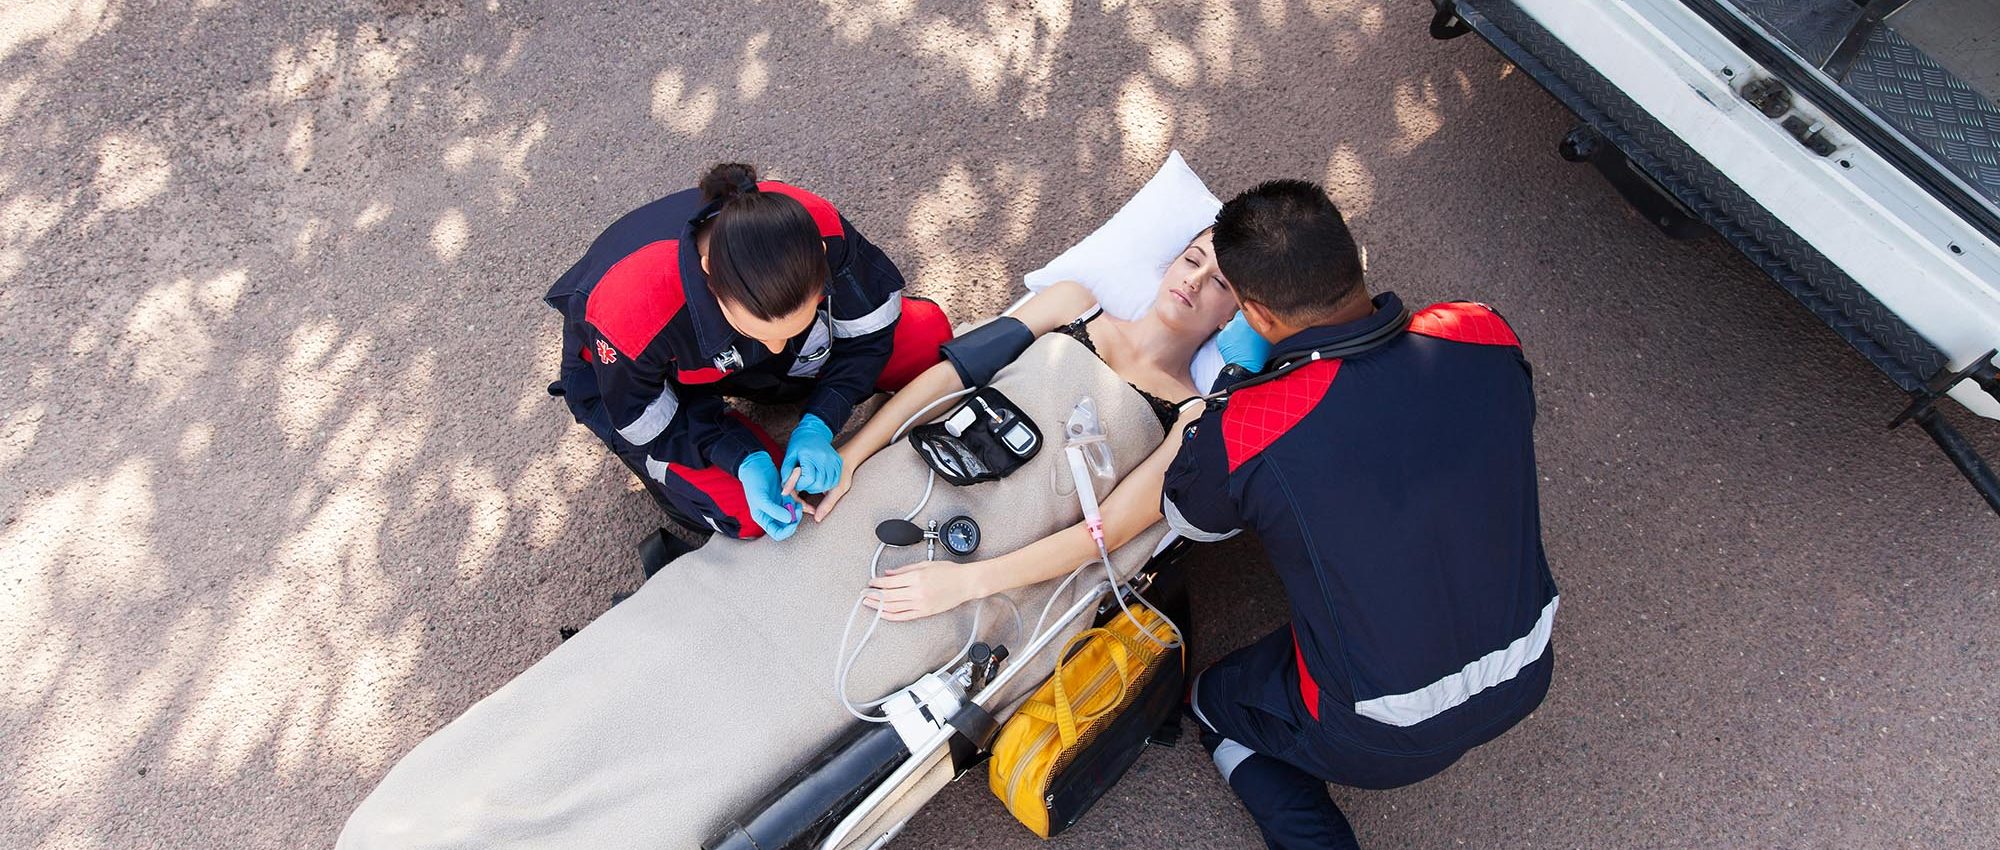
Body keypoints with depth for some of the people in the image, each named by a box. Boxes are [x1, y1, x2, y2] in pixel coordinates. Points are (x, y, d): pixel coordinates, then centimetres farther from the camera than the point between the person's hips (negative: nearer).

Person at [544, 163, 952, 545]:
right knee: (748, 515, -26)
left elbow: (869, 328, -16)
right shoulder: (630, 308, -43)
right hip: (639, 379, -3)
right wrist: (745, 461, -34)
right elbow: (646, 423, -23)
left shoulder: (820, 233, -35)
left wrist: (817, 426, -27)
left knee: (928, 333, -9)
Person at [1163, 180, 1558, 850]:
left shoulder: (1239, 431, -29)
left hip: (1385, 741, -4)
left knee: (1213, 702, 25)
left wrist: (1233, 387, 4)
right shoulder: (1486, 339, -16)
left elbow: (1188, 519, -5)